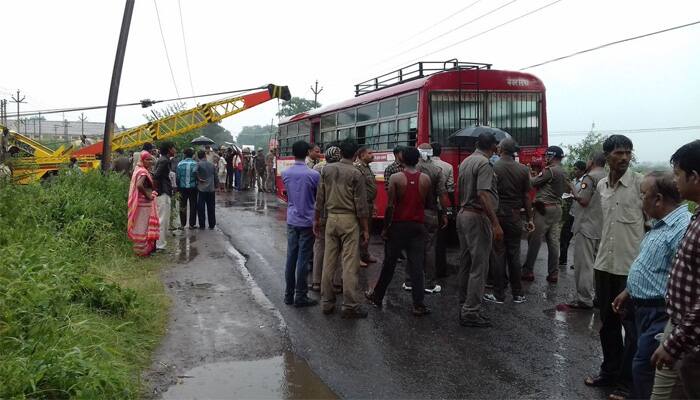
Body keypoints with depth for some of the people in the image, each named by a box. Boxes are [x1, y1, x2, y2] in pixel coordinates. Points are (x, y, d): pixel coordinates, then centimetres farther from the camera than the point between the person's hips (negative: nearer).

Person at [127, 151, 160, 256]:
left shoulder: (139, 170, 12)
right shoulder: (143, 172, -18)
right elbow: (139, 185, -35)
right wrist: (148, 195, -23)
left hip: (143, 203, 10)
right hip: (144, 204, -10)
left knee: (141, 226, 18)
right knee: (143, 226, -1)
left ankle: (140, 248, 28)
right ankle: (142, 250, 6)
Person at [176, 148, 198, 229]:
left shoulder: (180, 164, -4)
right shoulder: (195, 164, -10)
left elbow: (177, 177, -1)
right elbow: (197, 176, -12)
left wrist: (178, 187, 9)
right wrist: (197, 184, 3)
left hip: (183, 187, 1)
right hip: (193, 187, -1)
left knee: (183, 206, 12)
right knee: (193, 206, 8)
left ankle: (182, 224, 14)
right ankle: (192, 224, 11)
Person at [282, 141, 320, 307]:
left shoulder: (285, 173, 0)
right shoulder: (314, 175, -13)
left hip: (292, 220, 4)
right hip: (307, 221, -4)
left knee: (291, 257, 10)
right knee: (303, 259, 1)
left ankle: (288, 294, 17)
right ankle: (300, 296, 7)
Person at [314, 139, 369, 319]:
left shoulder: (327, 169, 3)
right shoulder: (355, 173, -9)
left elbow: (320, 198, 6)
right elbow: (361, 204, -8)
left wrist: (317, 219, 16)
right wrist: (365, 229, -1)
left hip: (331, 218, 5)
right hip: (349, 219, -4)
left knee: (328, 261, 9)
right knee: (350, 264, -1)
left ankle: (327, 302, 17)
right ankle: (350, 306, 2)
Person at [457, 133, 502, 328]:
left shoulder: (465, 162, 13)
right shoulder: (484, 163, -15)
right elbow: (483, 195, -23)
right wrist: (496, 224, -23)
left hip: (463, 214, 9)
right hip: (477, 217, -9)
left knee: (466, 262, 16)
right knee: (479, 266, -4)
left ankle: (464, 303, 25)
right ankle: (471, 312, -2)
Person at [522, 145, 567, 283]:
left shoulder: (550, 170, -13)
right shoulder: (563, 172, 16)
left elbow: (533, 183, -8)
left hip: (544, 208, -9)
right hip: (556, 208, 9)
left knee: (534, 241, -3)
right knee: (553, 241, 7)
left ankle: (527, 271, 1)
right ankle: (553, 273, 9)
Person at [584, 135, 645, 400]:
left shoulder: (641, 183, -10)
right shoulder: (601, 185, 8)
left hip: (632, 266, -6)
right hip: (604, 263, 6)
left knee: (632, 326, 5)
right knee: (608, 322, 17)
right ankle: (610, 371, 32)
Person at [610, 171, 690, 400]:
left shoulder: (683, 229, -24)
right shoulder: (660, 224, 10)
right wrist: (628, 292, 22)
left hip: (659, 314, -10)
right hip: (642, 308, 10)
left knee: (644, 366, -1)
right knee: (641, 363, 21)